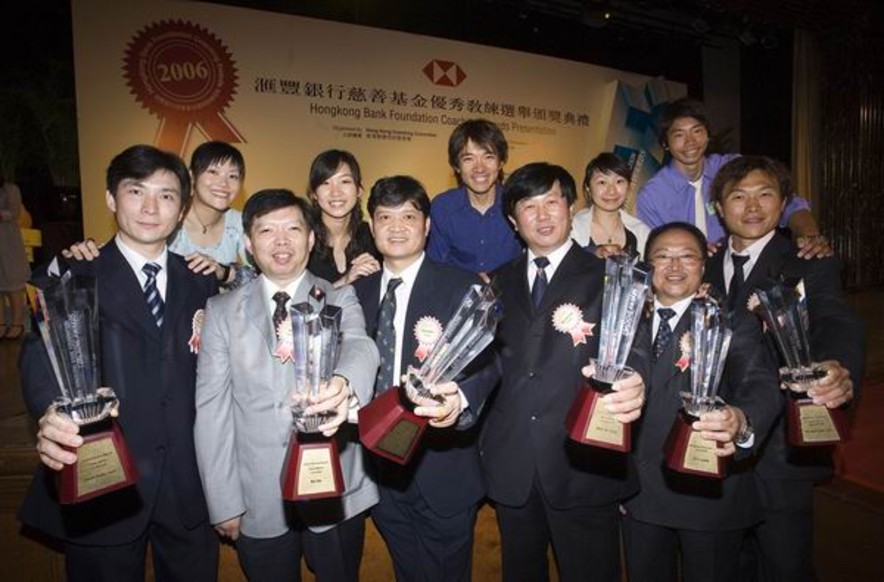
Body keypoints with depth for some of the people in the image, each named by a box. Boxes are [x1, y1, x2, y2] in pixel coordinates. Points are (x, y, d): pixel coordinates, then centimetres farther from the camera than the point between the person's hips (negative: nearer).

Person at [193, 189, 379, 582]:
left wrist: (344, 383, -46)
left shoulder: (340, 300, -2)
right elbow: (212, 409, -2)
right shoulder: (222, 311, 0)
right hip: (258, 502, 1)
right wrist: (224, 502, -4)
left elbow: (360, 347, -23)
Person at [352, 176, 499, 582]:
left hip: (442, 474, -4)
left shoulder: (464, 288, -10)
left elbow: (484, 363, -19)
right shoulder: (359, 292, 5)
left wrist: (459, 399, -39)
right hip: (381, 471, 4)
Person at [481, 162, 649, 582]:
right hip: (511, 467, 3)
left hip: (584, 465, -3)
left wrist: (632, 382, -37)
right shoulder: (499, 283, 10)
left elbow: (632, 343, -15)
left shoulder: (608, 277, -1)